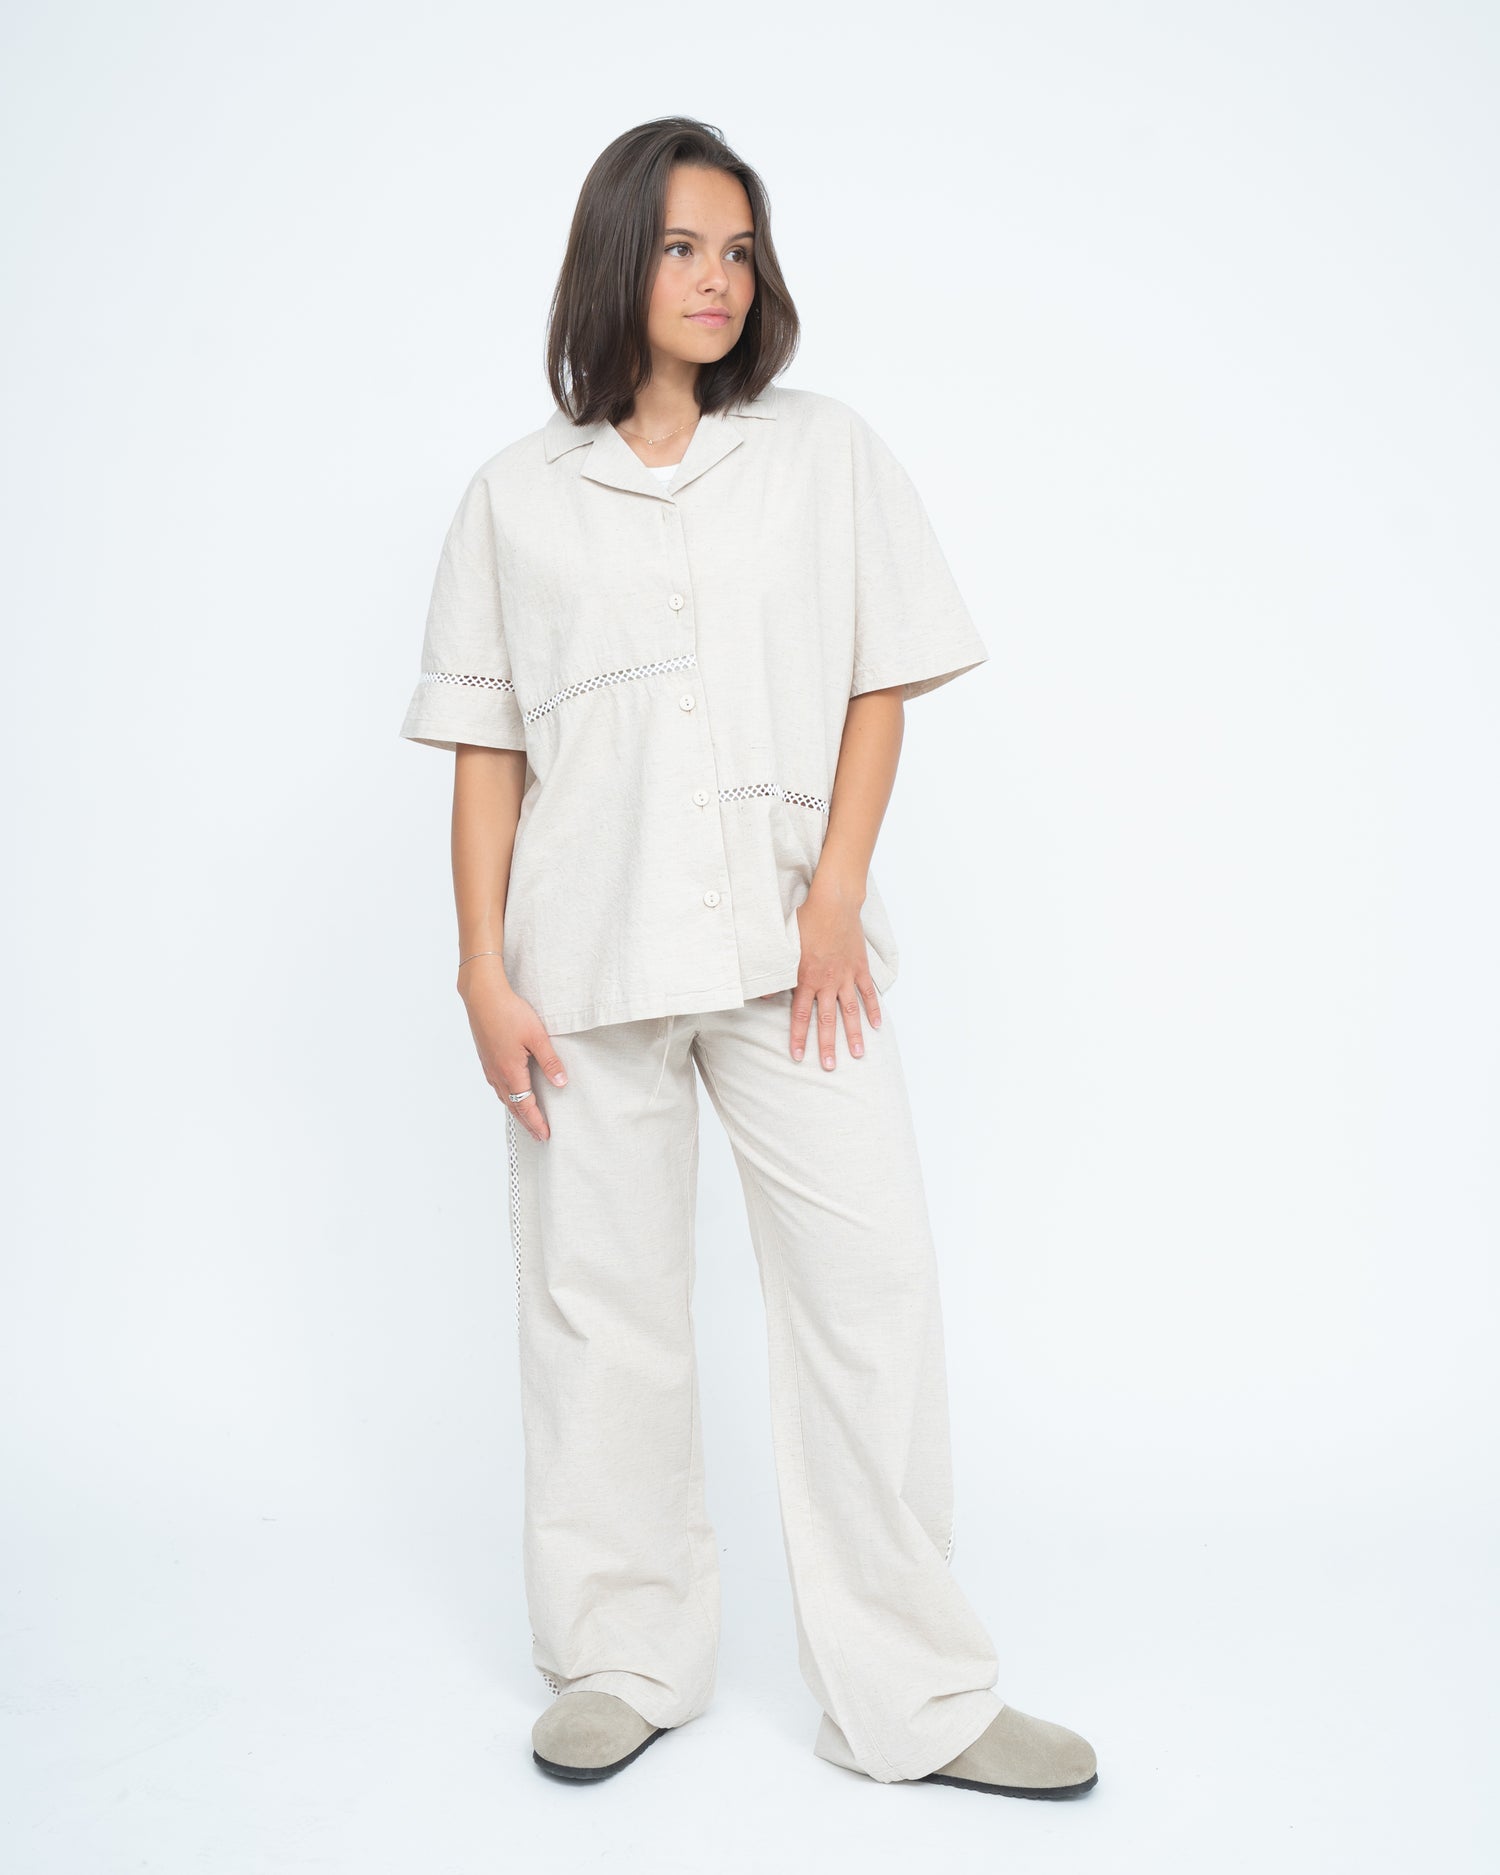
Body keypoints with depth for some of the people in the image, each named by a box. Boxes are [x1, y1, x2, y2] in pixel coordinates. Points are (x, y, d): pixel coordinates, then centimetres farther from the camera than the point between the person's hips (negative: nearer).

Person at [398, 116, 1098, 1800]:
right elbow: (485, 750, 6)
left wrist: (836, 899, -6)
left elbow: (880, 686, 6)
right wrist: (484, 976, -1)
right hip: (591, 957, 0)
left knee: (871, 1292, -2)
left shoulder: (824, 454, 9)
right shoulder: (517, 495, 8)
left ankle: (916, 1699, 12)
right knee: (600, 1309, 7)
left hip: (788, 945, 0)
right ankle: (625, 1663, 25)